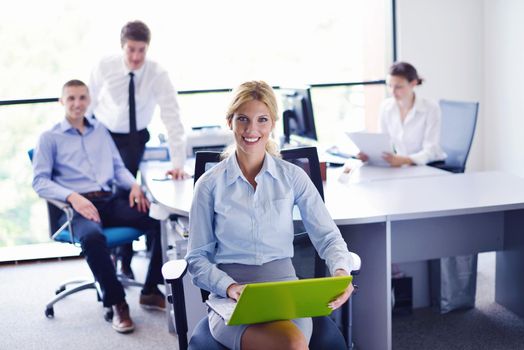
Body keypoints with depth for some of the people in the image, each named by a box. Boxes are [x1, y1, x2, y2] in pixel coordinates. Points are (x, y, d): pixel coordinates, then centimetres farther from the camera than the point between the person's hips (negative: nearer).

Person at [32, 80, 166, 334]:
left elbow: (118, 168, 23)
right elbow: (40, 181, 0)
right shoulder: (50, 138, 9)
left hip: (109, 200, 4)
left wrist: (133, 185, 0)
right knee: (92, 237, -40)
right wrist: (72, 196, -17)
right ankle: (117, 303, -21)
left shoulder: (101, 131, 23)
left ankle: (150, 291, -7)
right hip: (76, 205, -4)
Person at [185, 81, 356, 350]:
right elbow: (197, 257, 7)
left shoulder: (293, 177, 8)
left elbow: (327, 236, 4)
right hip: (231, 300, -2)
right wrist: (228, 286, -12)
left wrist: (341, 271, -18)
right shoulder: (210, 185, 5)